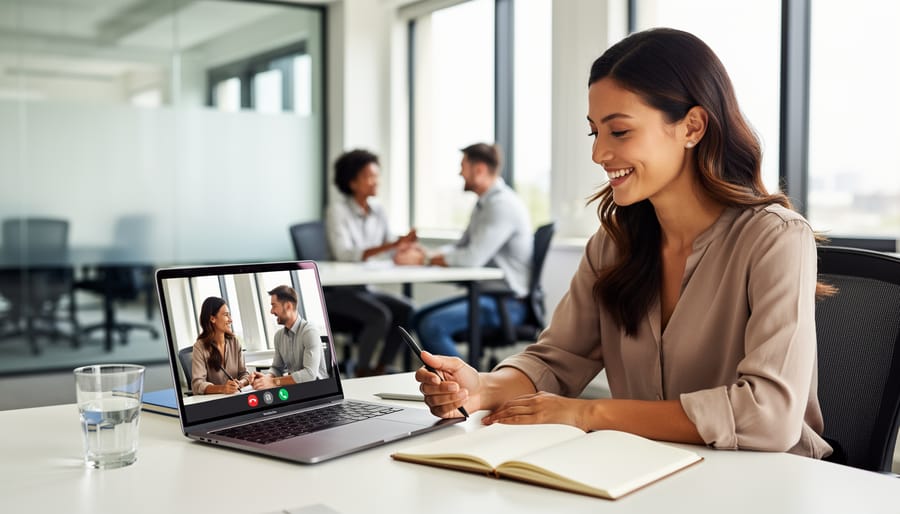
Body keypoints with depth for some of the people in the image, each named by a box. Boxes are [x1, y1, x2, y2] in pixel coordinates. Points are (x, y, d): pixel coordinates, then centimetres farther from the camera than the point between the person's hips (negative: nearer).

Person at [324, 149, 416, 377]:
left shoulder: (377, 211, 6)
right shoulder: (338, 209, -13)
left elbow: (392, 252, 1)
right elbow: (344, 253, -27)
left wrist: (404, 244, -23)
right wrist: (390, 245, -35)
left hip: (364, 287, 6)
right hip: (338, 289, -6)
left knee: (405, 309, -15)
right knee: (380, 316, -28)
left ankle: (381, 369, -3)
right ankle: (362, 372, -9)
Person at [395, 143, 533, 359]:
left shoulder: (502, 205, -18)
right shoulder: (484, 204, 15)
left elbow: (473, 257, -25)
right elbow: (461, 249, 15)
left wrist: (423, 260, -16)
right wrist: (425, 255, -3)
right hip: (487, 293, 10)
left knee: (433, 325, -23)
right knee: (419, 318, 9)